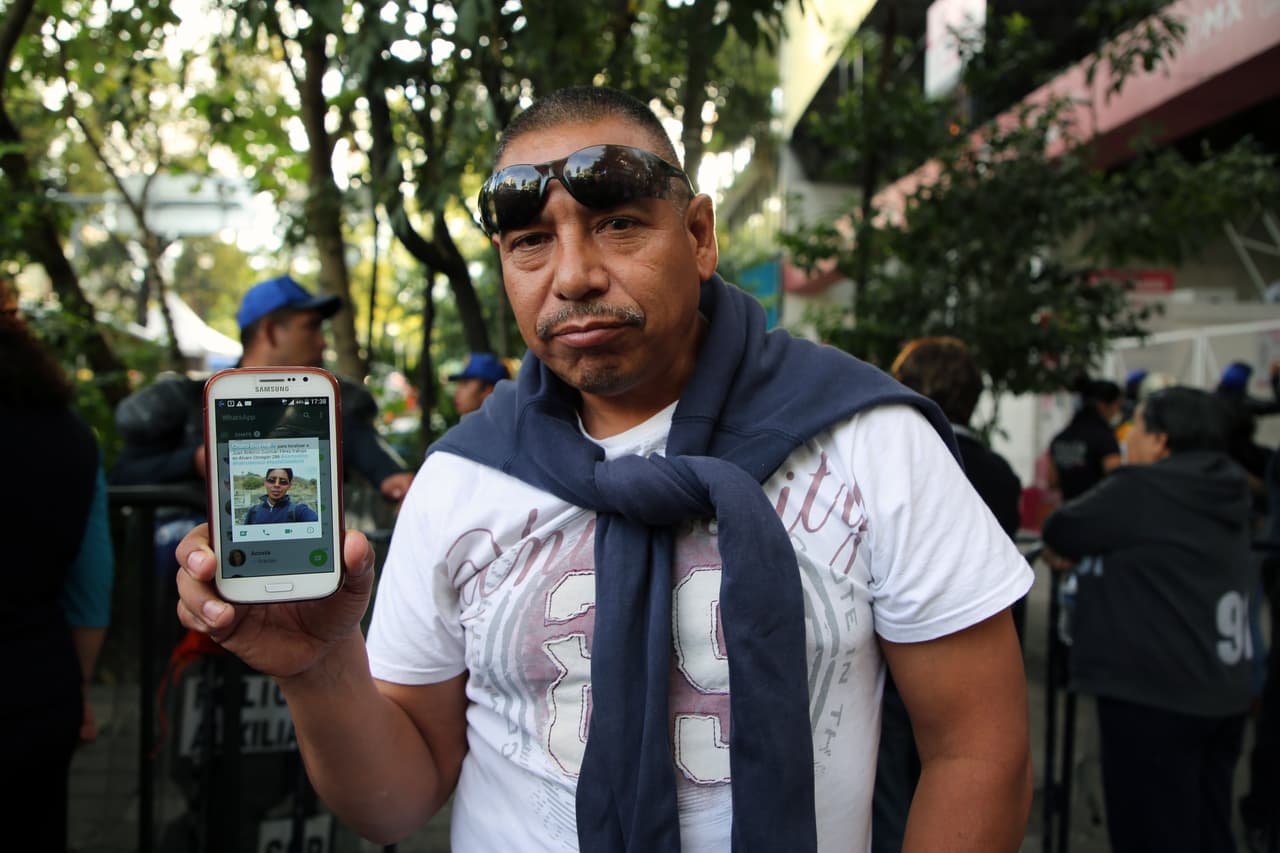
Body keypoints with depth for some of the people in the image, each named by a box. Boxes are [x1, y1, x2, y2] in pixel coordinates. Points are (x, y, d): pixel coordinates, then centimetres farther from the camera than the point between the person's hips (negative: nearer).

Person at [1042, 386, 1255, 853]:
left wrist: (1061, 551, 16)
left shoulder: (1142, 489, -14)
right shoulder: (1221, 495, 11)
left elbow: (1060, 531, -4)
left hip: (1153, 694, -8)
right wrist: (1080, 552, 14)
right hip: (1220, 695, 9)